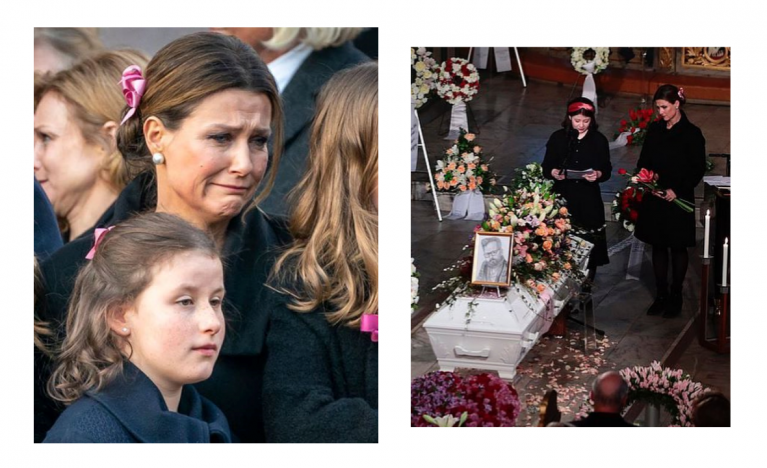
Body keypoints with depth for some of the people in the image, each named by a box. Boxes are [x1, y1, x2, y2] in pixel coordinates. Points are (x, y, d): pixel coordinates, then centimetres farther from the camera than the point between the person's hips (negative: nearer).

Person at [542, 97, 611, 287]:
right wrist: (553, 173, -19)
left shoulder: (599, 140, 2)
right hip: (562, 198, 0)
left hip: (589, 201, 0)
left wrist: (598, 174, -20)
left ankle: (585, 288, 14)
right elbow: (546, 167, 4)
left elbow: (607, 170, 3)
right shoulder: (558, 138, 2)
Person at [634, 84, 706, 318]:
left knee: (678, 248, 5)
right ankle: (661, 295, 17)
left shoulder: (691, 134, -7)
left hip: (678, 200, -4)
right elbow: (644, 161, 12)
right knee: (658, 246, 9)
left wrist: (677, 190, -18)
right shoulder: (654, 130, 7)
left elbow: (697, 169, -8)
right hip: (655, 198, 5)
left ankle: (676, 296, 14)